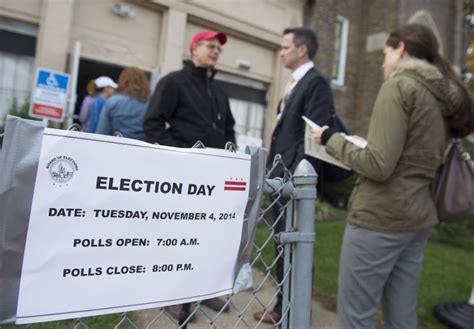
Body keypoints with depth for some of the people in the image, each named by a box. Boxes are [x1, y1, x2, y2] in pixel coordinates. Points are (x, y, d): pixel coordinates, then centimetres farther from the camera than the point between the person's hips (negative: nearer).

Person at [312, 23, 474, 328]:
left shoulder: (400, 85, -11)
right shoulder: (446, 97, 14)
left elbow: (378, 165, -20)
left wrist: (332, 139, -6)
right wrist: (356, 143, 20)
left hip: (380, 216, -9)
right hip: (418, 217, 9)